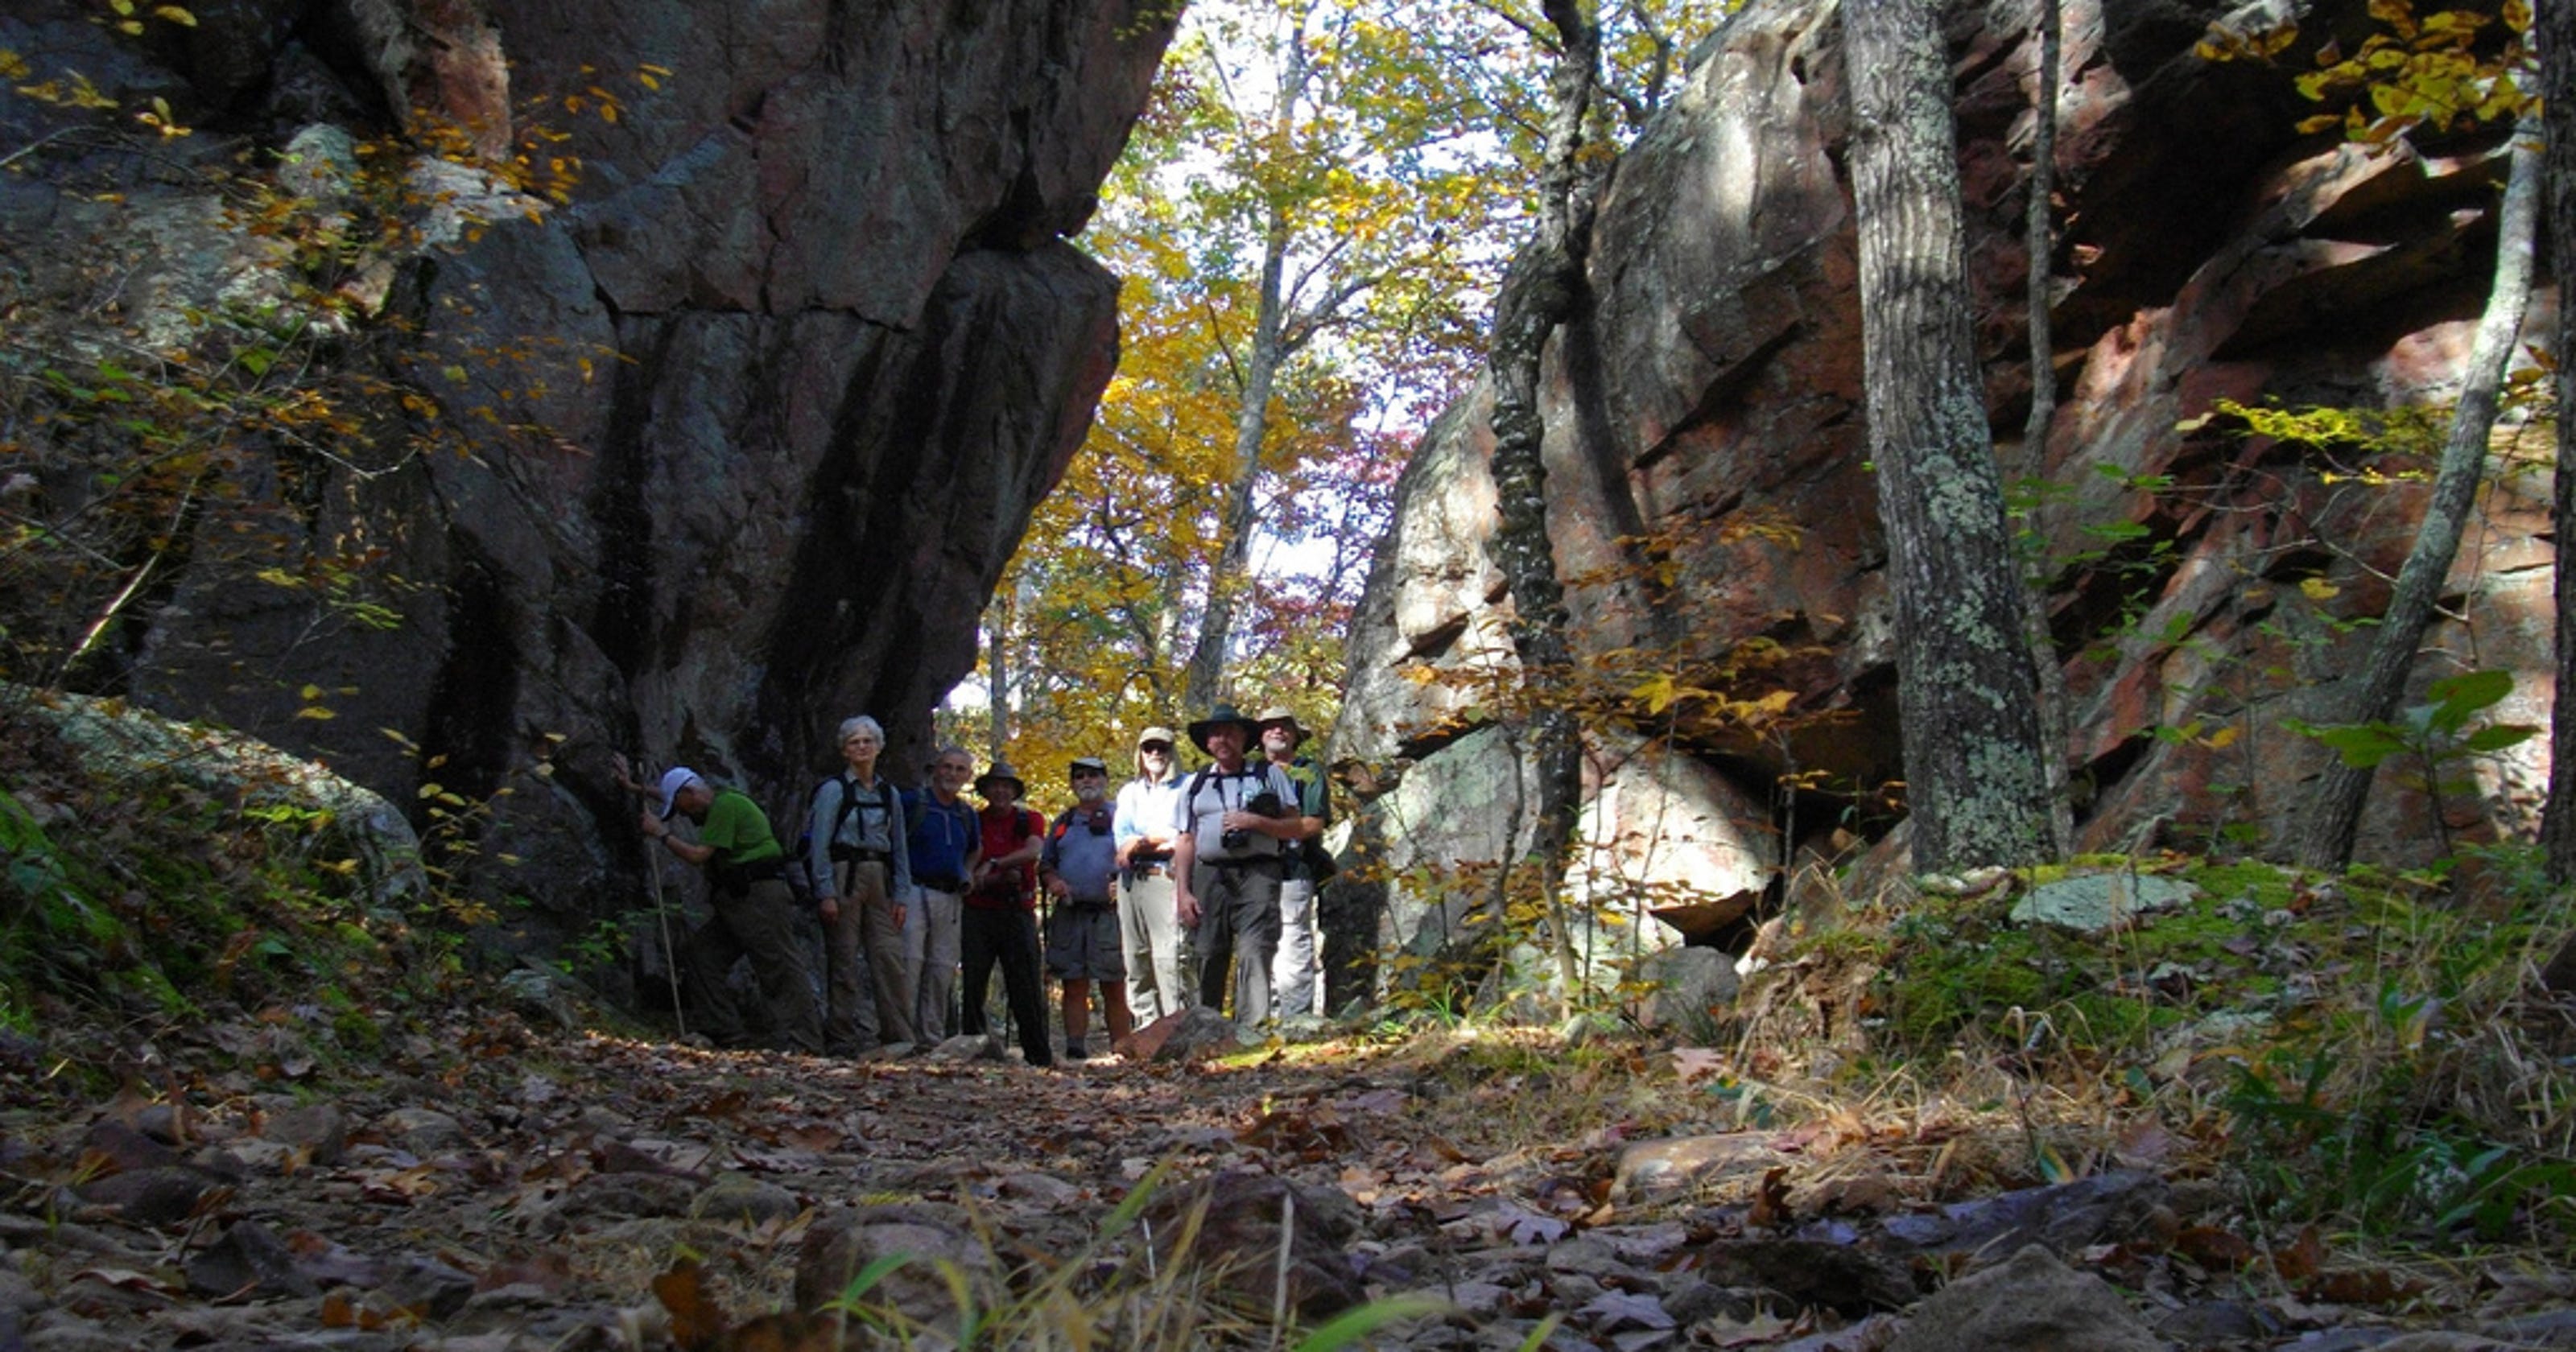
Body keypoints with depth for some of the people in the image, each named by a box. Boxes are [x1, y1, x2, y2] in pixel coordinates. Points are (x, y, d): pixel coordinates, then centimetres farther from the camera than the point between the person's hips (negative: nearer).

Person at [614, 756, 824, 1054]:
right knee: (699, 956, 7)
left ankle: (806, 1048, -15)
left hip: (760, 898, -11)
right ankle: (726, 1033, 5)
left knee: (781, 972, -12)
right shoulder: (716, 803, 20)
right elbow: (671, 792, 39)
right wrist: (634, 788, 36)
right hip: (736, 902, 11)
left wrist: (662, 833, -2)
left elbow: (698, 855, -15)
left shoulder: (726, 805, -11)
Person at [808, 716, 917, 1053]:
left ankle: (900, 1038, -5)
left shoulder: (889, 794, 15)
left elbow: (899, 847, 16)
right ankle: (842, 1040, 3)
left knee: (890, 956, -5)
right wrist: (826, 893, -12)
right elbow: (820, 844, -4)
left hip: (879, 878, 4)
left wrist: (900, 895, 8)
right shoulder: (834, 789, 0)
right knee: (844, 959, -2)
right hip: (844, 874, -4)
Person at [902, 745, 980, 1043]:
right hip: (915, 892, -6)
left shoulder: (967, 814, 16)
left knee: (944, 969, 6)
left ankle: (934, 1038, 13)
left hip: (950, 898, 6)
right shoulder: (912, 802, -2)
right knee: (909, 962, -12)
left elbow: (976, 850, 35)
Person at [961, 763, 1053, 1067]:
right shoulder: (974, 822, 13)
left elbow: (1033, 851, -9)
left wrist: (994, 865, -20)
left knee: (1025, 984, -3)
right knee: (973, 982, -1)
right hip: (978, 910, 1)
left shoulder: (1030, 820, 10)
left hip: (1017, 911, -1)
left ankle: (1038, 1052, 0)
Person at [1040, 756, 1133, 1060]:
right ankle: (1075, 1049, 2)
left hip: (1108, 913, -3)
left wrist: (1123, 884, -15)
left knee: (1114, 988, -3)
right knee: (1074, 987, 1)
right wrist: (1053, 881, 1)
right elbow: (1045, 863, 23)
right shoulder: (1063, 822, 20)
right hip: (1069, 913, 4)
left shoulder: (1120, 817, 8)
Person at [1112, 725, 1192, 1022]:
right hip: (1131, 882, 5)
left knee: (1170, 956, -16)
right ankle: (1149, 1028, 5)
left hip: (1167, 877, -5)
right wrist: (1161, 840, -5)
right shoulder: (1129, 792, 24)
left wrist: (1141, 842, -1)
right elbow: (1122, 839, 11)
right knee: (1135, 960, 2)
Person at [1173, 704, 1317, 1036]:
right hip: (1209, 875, 3)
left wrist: (1256, 822, -8)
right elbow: (1185, 842, 16)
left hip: (1257, 874, -3)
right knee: (1209, 957, 1)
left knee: (1254, 953, -16)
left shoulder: (1270, 774, 12)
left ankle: (1250, 1031, -20)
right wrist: (1182, 892, 6)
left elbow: (1299, 828, 7)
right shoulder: (1195, 784, 20)